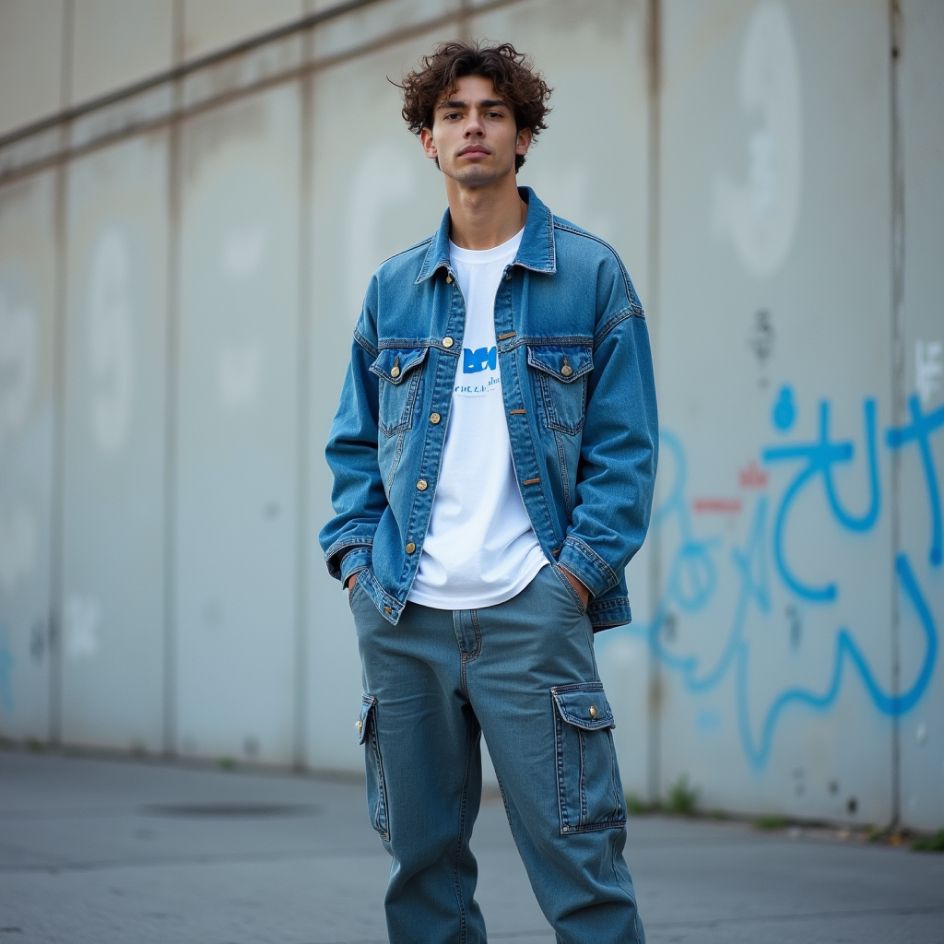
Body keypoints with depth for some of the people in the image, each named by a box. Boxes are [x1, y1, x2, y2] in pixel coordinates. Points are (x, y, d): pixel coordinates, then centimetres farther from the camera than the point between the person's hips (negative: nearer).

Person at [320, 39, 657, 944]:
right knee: (421, 859, 9)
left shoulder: (589, 274, 3)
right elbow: (354, 444, 18)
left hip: (529, 612, -4)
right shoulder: (393, 287, 13)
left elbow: (625, 447, 0)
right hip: (402, 616, 4)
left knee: (577, 856, -6)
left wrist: (576, 573, -9)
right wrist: (356, 559, 4)